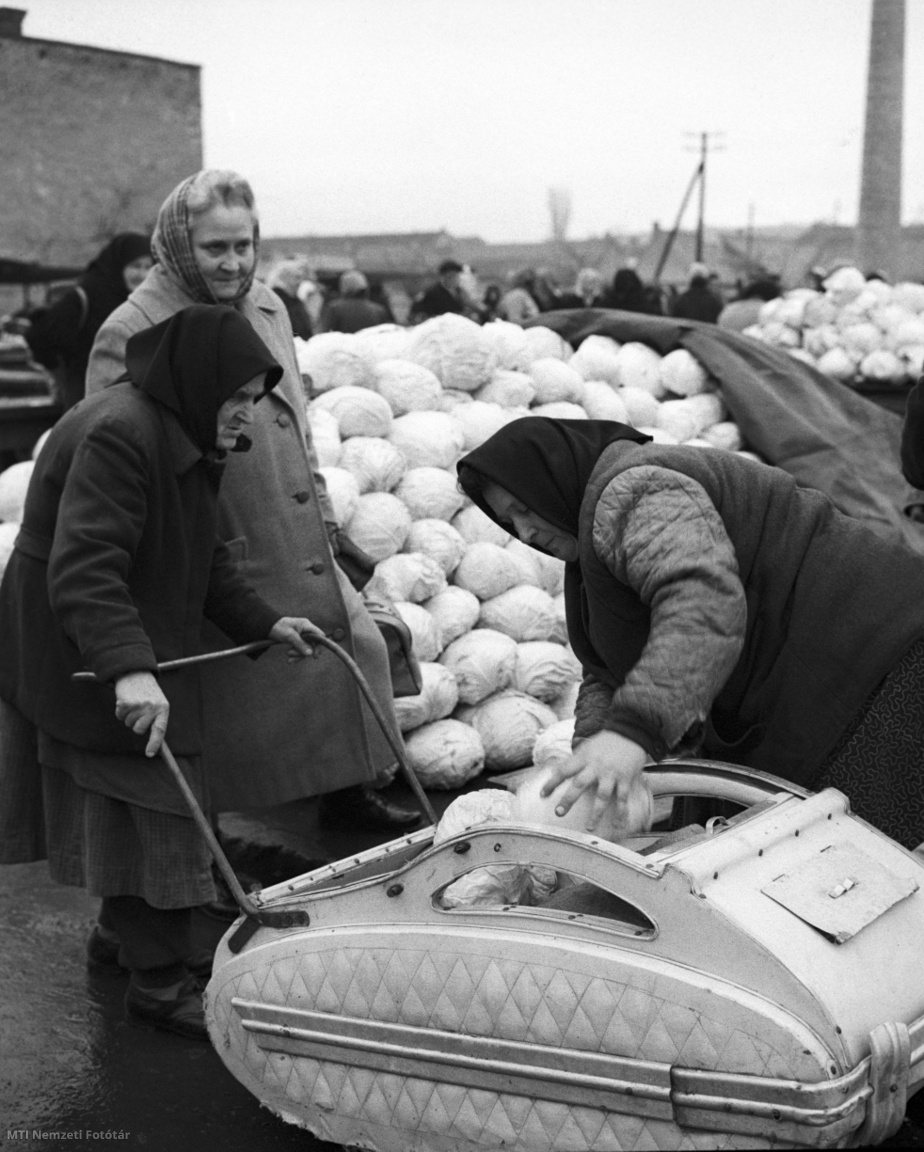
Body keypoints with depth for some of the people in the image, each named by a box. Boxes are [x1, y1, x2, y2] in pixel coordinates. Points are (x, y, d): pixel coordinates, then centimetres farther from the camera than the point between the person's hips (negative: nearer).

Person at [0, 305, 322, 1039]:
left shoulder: (187, 439, 9)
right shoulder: (117, 435, -25)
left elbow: (204, 559, 16)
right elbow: (82, 568, -34)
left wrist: (262, 622, 5)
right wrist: (128, 668, -44)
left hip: (144, 649, 10)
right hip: (83, 660, -10)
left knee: (136, 809, 19)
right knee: (148, 810, -6)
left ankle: (124, 928, 39)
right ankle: (160, 984, 4)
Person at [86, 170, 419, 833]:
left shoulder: (268, 308, 9)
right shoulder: (131, 334, -14)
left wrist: (324, 516, 19)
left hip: (302, 551, 7)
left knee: (355, 642, 12)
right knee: (236, 691, 1)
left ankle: (350, 794, 31)